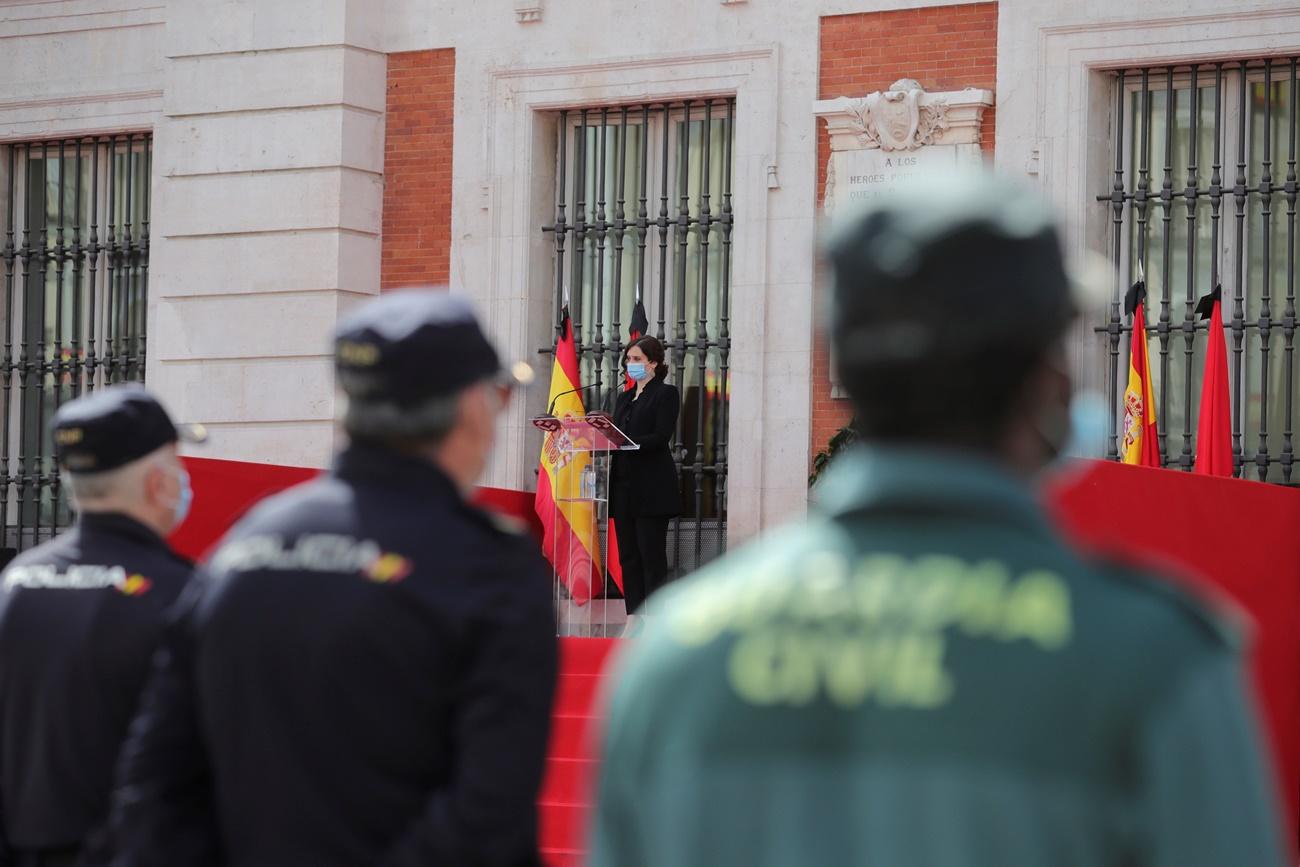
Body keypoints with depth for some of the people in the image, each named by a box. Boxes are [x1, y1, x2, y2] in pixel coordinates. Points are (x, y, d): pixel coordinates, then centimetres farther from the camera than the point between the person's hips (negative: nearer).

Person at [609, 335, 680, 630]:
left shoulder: (666, 394, -2)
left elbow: (661, 437, -13)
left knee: (651, 554, -7)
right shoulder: (624, 398, 20)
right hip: (624, 486, 7)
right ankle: (633, 620, 6)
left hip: (652, 488, -7)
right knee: (628, 554, 5)